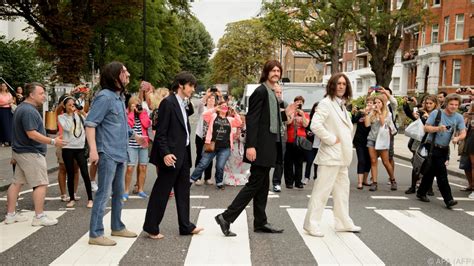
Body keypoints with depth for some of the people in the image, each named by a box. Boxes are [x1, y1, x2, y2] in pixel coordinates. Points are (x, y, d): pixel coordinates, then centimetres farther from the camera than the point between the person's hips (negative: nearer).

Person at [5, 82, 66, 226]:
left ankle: (10, 214, 20)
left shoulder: (23, 107, 13)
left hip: (21, 151, 11)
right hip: (31, 153, -11)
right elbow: (32, 134, -27)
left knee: (17, 182, 13)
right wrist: (53, 141, -24)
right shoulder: (29, 111, -21)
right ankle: (39, 217, -2)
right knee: (41, 184, -6)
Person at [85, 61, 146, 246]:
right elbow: (90, 124, -19)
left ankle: (117, 227, 30)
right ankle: (95, 234, 4)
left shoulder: (119, 97, 13)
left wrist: (135, 136, 31)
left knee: (118, 192, 17)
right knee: (104, 193, -5)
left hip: (120, 154, 9)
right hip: (107, 154, -9)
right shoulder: (104, 97, -14)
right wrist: (93, 150, -27)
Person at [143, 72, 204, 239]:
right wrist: (165, 153, -24)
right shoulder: (168, 103, -12)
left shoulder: (182, 104, 14)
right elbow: (161, 132, -16)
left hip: (184, 154, 9)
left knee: (183, 192, 14)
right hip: (172, 155, -9)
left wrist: (188, 152, 12)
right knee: (161, 192, 1)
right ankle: (151, 227, 12)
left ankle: (185, 226, 23)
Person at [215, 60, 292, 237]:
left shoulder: (272, 93, 17)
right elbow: (252, 119, -18)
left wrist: (285, 114, 12)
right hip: (261, 147, -9)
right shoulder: (260, 91, -11)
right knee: (255, 184, -7)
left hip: (268, 146, 9)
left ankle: (260, 223, 20)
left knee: (262, 186, 12)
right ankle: (226, 217, -1)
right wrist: (250, 146, -24)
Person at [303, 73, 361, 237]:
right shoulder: (326, 103, -11)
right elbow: (315, 125, -25)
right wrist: (332, 139, -19)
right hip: (331, 155, -9)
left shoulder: (342, 104, 15)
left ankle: (343, 222, 26)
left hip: (342, 156, 9)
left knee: (342, 189, 15)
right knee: (322, 190, -5)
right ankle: (311, 224, 3)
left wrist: (346, 144, 10)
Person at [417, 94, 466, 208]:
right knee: (442, 173, -8)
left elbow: (463, 133, -7)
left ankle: (421, 193, 27)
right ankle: (448, 199, -5)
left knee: (431, 172, 14)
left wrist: (457, 138, -28)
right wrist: (438, 128, -26)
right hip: (433, 147, -5)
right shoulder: (436, 113, -7)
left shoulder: (458, 117, 2)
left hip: (444, 149, 5)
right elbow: (426, 128, -9)